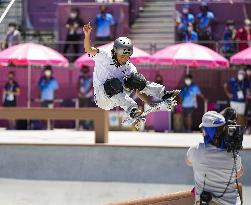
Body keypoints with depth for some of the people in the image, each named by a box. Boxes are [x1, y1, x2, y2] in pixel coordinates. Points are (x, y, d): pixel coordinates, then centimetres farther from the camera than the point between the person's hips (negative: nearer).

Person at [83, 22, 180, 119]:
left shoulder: (130, 68, 3)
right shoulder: (105, 57, -7)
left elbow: (138, 90, 3)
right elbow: (89, 49, -22)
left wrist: (152, 104, -7)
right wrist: (87, 35, -41)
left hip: (118, 98, 4)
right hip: (102, 99, -4)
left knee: (134, 79, -17)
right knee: (113, 83, -36)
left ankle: (163, 94, -20)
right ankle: (131, 109, -49)